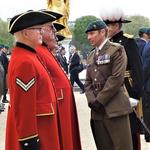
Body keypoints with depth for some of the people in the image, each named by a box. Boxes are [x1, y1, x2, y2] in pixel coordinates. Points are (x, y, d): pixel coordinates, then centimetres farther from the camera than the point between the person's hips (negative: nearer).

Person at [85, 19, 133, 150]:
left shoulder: (117, 50, -3)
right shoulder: (91, 56, 18)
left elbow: (117, 78, -12)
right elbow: (88, 82, 14)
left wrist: (99, 100, -12)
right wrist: (92, 100, -4)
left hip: (115, 109, -6)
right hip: (97, 111, 6)